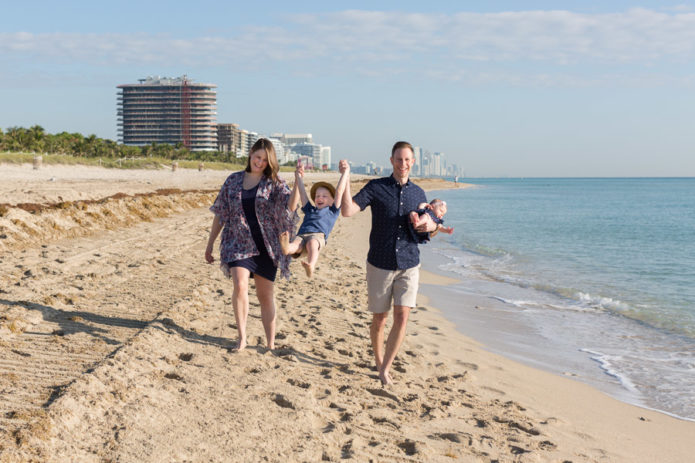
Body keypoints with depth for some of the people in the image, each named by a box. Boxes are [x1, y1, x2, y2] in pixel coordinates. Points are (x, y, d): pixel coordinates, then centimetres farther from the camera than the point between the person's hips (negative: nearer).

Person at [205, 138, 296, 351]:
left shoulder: (274, 183, 0)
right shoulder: (233, 180, 7)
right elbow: (220, 214, 11)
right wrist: (210, 244, 12)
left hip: (266, 245, -1)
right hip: (239, 244, 1)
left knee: (265, 294, 4)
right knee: (240, 286, -19)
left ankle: (271, 342, 16)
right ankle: (242, 337, -6)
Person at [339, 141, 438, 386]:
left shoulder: (418, 193, 8)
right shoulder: (376, 188, -3)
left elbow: (422, 234, 18)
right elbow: (348, 211, -16)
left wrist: (431, 226, -6)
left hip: (408, 265, 2)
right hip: (380, 264, -2)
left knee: (401, 317, -10)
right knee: (379, 319, 8)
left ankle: (385, 369, 0)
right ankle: (378, 362, 29)